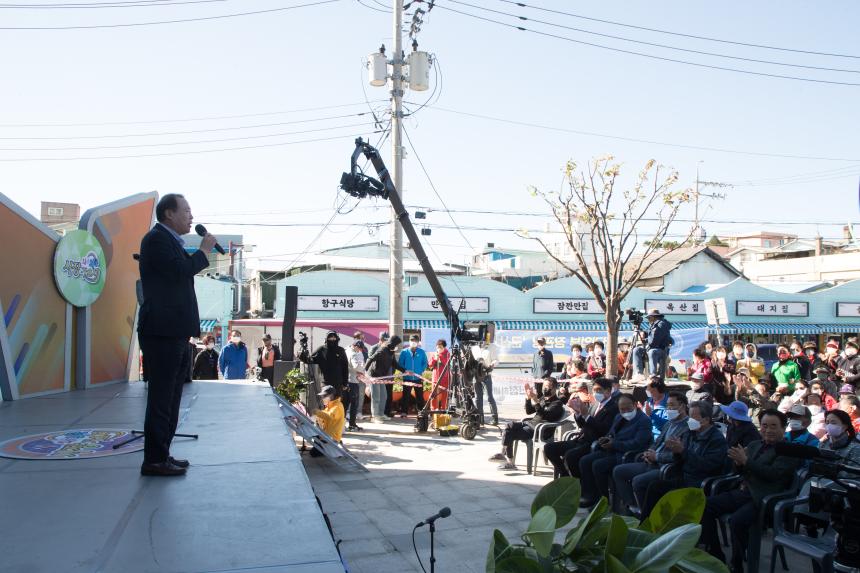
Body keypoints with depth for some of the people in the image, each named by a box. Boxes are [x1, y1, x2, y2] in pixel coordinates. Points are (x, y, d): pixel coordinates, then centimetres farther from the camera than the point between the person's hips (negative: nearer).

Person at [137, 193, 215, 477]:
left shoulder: (169, 241, 21)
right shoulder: (156, 239, -9)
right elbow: (180, 271, -22)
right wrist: (204, 250, -8)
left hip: (174, 333, 10)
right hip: (163, 333, -10)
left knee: (168, 399, 14)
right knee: (161, 398, -5)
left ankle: (161, 455, 22)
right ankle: (154, 460, 1)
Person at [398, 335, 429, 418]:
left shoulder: (422, 352, 2)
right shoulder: (404, 352, 1)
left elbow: (425, 363, 6)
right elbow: (400, 363, 3)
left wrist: (421, 371, -6)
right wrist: (405, 371, -10)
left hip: (418, 378, 1)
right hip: (407, 378, -1)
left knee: (420, 396, 6)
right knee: (406, 395, 2)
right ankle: (404, 412, 8)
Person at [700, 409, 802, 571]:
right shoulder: (754, 445, 20)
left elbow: (774, 474, -15)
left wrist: (745, 461, -17)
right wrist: (738, 462, 0)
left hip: (763, 499, -7)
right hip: (743, 491, 8)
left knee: (737, 520, -33)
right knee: (705, 506, -9)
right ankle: (716, 556, 1)